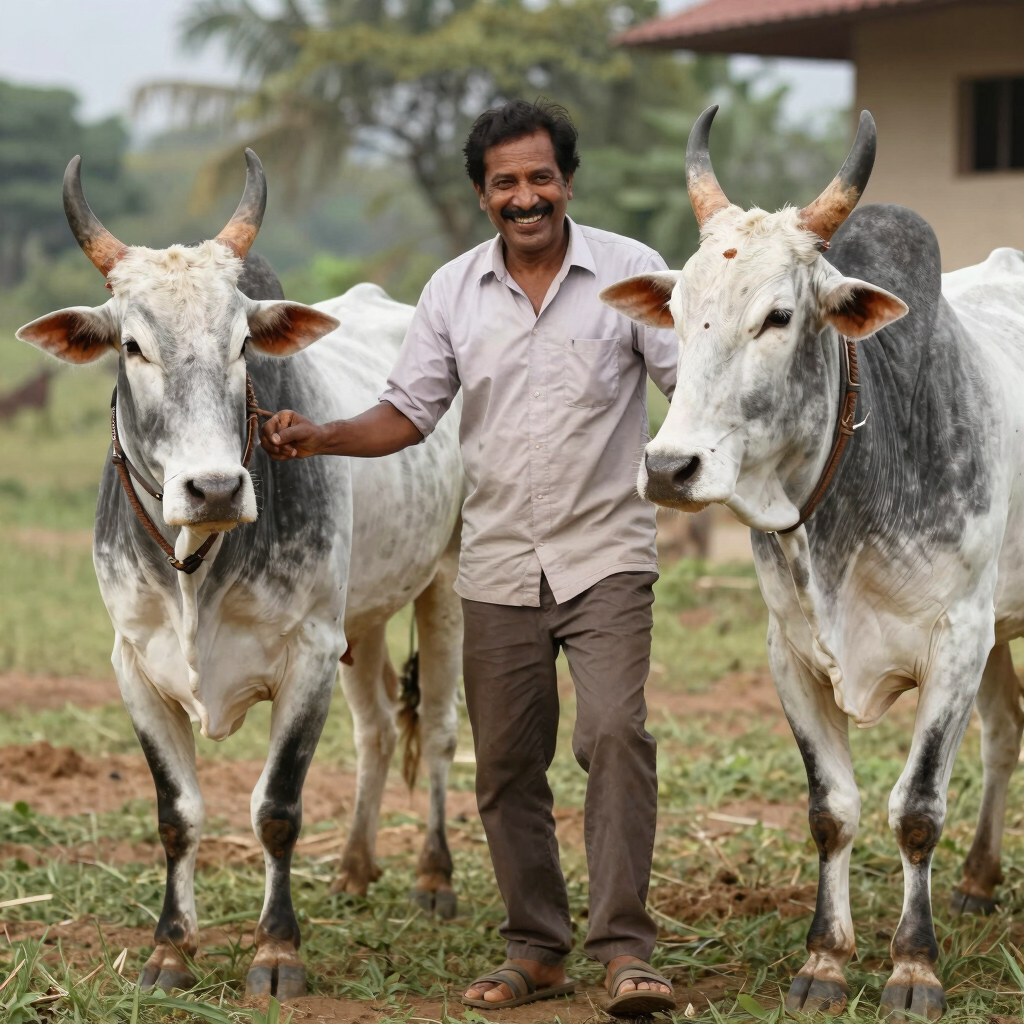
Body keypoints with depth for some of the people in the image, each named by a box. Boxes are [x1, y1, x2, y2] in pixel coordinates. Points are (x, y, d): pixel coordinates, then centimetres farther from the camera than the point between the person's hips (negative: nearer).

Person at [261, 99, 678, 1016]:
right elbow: (409, 413, 8)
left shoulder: (630, 271, -2)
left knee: (615, 733, -18)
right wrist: (320, 438, -8)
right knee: (506, 762, 7)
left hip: (605, 554, -3)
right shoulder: (454, 292, 6)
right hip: (498, 564, 4)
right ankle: (536, 949, 20)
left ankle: (626, 949, -14)